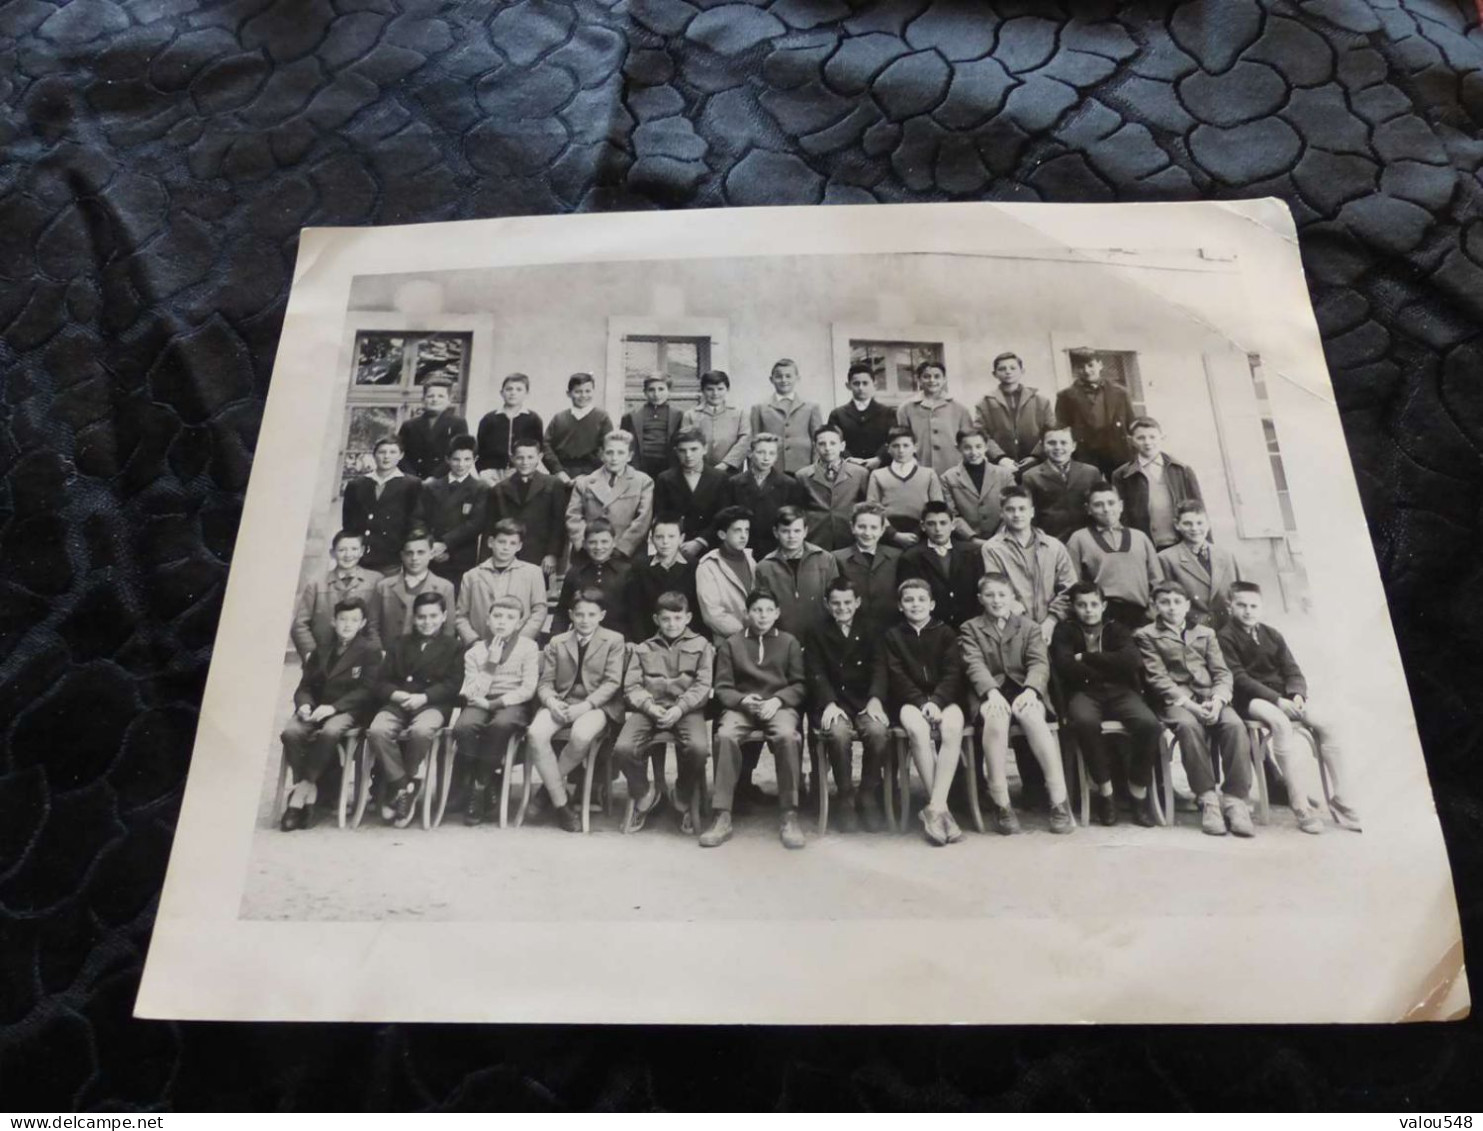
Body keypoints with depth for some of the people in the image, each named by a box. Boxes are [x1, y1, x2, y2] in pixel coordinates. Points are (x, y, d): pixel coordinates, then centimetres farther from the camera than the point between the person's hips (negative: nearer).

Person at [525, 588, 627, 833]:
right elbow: (545, 682, 11)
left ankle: (547, 788, -10)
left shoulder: (614, 640, 6)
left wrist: (585, 705, -16)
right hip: (561, 703, 3)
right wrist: (551, 701, -12)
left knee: (581, 736, -37)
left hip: (597, 705, -3)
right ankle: (561, 803, -18)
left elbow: (612, 682, -3)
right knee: (536, 734, -29)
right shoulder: (557, 642, 15)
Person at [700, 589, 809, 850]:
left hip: (780, 705, 0)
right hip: (741, 706, 0)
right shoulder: (730, 644, 12)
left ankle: (789, 815, -27)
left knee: (787, 735, -36)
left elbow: (799, 685, 6)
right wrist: (743, 700, -14)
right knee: (725, 735, -34)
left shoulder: (790, 642, 13)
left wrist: (777, 700, -12)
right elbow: (722, 688, 6)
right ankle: (722, 817, -29)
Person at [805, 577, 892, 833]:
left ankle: (869, 796, -12)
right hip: (833, 704, -1)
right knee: (839, 732, -34)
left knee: (878, 730, -31)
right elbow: (816, 674, 0)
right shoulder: (816, 636, 12)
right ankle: (845, 798, -16)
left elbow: (878, 669, 4)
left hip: (864, 702, 1)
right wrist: (829, 703, -18)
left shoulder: (869, 634, 16)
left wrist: (875, 699, -16)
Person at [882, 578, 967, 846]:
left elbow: (953, 673, 1)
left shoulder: (945, 633, 12)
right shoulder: (893, 635, 11)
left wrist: (936, 702, -17)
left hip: (943, 699, 1)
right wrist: (922, 703, -15)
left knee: (953, 727, -34)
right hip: (910, 701, -1)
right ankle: (942, 809, -29)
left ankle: (935, 807, -35)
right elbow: (897, 677, 1)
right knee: (917, 729, -35)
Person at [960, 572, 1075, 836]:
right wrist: (992, 691, -26)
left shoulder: (1030, 627, 17)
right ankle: (1001, 804, -33)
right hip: (988, 693, -1)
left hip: (1023, 689, 1)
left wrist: (1030, 690, -22)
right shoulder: (970, 629, 13)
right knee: (996, 716, -36)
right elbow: (975, 665, -5)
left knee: (1032, 715, -34)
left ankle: (1059, 800, -31)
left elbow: (1040, 664, 0)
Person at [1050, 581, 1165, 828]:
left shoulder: (1118, 629, 16)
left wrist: (1086, 658, -3)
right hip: (1084, 693, -2)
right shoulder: (1065, 630, 13)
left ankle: (1139, 790, -10)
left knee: (1150, 724, -29)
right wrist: (1109, 667, -2)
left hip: (1120, 692, 2)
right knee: (1085, 721, -37)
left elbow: (1130, 660, -4)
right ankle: (1104, 790, -20)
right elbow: (1065, 667, -5)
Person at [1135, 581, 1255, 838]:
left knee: (1234, 724, -29)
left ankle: (1234, 800, -28)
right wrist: (1190, 704, -15)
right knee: (1189, 725, -36)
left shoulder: (1205, 633, 25)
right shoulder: (1146, 635, 12)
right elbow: (1158, 678, -1)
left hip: (1210, 698, 3)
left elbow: (1222, 672, 13)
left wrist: (1217, 700, -10)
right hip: (1175, 700, -3)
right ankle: (1208, 800, -31)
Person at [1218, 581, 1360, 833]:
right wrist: (1278, 700, -20)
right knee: (1281, 723, -35)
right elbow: (1239, 679, -11)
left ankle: (1339, 800, -12)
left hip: (1283, 696, 6)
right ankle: (1299, 805, -34)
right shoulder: (1225, 637, -2)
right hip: (1251, 700, -6)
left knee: (1324, 725, -16)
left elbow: (1292, 671, 10)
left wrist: (1298, 694, -12)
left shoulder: (1272, 635, 16)